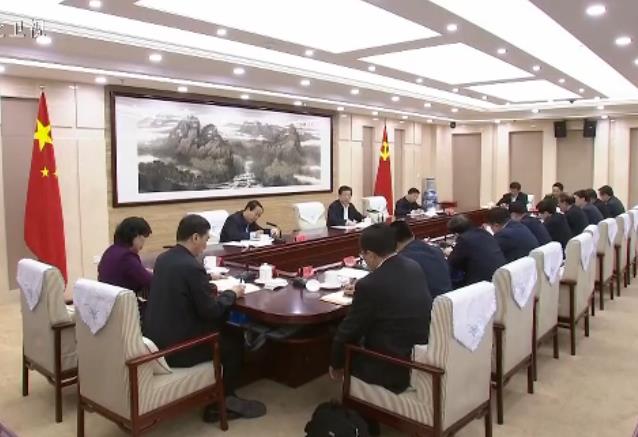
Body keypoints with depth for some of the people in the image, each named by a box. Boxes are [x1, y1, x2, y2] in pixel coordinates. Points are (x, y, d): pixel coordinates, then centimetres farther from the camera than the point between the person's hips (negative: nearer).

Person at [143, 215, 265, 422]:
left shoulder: (163, 258, 4)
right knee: (235, 341, 11)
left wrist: (206, 283, 15)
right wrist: (232, 294, -1)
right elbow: (211, 311, -17)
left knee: (221, 328, 24)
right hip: (175, 345, -9)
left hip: (155, 338, 9)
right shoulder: (192, 266, -22)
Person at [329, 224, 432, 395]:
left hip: (395, 369, -7)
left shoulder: (369, 285, -22)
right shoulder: (414, 267, -1)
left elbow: (347, 332, -11)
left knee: (346, 343, 15)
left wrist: (336, 364, 7)